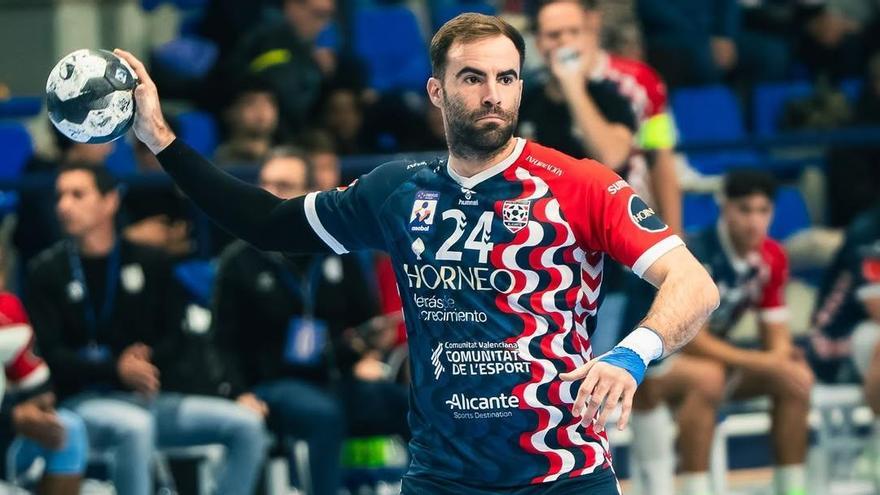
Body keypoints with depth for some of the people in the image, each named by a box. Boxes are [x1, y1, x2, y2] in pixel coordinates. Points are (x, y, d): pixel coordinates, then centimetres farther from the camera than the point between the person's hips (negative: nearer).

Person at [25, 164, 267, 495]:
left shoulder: (148, 262, 11)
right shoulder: (46, 271, 1)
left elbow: (174, 339, 10)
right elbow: (50, 354, -8)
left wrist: (148, 358, -14)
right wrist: (117, 369, -23)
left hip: (152, 398, 4)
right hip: (85, 402, -4)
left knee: (246, 424, -14)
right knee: (135, 426, -38)